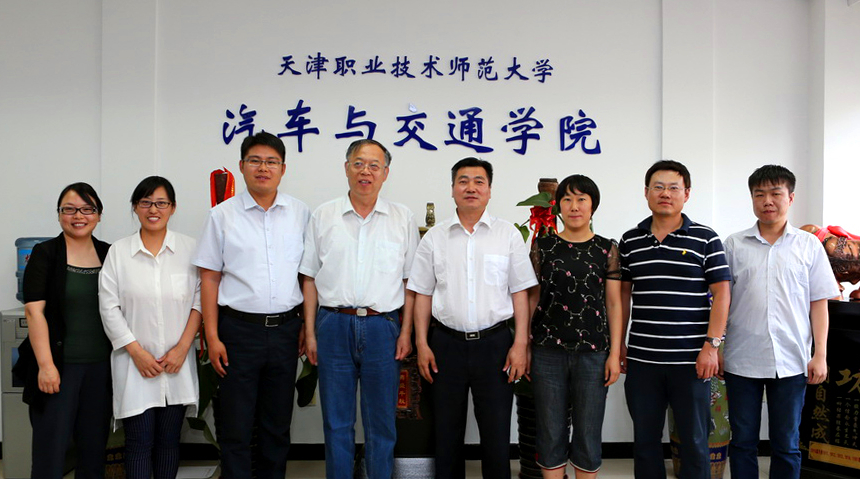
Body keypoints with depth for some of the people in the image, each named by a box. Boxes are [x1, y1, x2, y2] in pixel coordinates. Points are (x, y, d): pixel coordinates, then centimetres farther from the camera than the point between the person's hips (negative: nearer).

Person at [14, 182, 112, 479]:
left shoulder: (109, 254, 8)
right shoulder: (45, 254, -3)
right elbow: (34, 310, -9)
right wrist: (45, 365, -16)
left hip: (101, 366, 4)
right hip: (59, 366, -3)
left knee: (94, 448, 9)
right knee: (51, 448, -1)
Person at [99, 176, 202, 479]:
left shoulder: (189, 248, 2)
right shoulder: (118, 252, 1)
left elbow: (200, 299, 0)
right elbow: (109, 307, -1)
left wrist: (182, 347, -7)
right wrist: (137, 352, -8)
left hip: (177, 361, 1)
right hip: (135, 362, -1)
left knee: (169, 440, 9)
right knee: (140, 441, -1)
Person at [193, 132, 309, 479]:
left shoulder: (300, 214, 6)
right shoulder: (223, 215, 1)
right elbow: (209, 279, 1)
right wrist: (212, 337, -5)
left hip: (285, 329, 2)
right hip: (239, 329, -2)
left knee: (278, 424, 13)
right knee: (235, 427, 4)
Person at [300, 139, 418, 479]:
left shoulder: (402, 219, 5)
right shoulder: (323, 216, 7)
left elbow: (411, 281, 6)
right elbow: (310, 278, 8)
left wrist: (406, 331, -1)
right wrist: (310, 332, 3)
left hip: (383, 326, 0)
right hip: (334, 325, 1)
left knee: (381, 421, 8)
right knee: (336, 421, 9)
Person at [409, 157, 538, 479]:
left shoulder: (509, 235, 3)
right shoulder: (435, 237, 6)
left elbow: (520, 294, 2)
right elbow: (423, 294, 7)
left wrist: (520, 345, -4)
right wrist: (422, 344, 1)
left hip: (495, 343, -1)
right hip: (447, 343, 2)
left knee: (496, 432, 4)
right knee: (447, 431, 11)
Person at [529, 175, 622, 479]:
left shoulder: (607, 249, 4)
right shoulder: (544, 246, 5)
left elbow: (614, 304, 3)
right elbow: (533, 297, 7)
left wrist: (614, 353, -2)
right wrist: (524, 346, 3)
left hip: (592, 351, 0)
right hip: (548, 349, 1)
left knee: (588, 434, 7)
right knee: (550, 433, 7)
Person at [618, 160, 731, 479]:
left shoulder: (705, 239, -1)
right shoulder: (630, 241, 8)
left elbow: (721, 293, -4)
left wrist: (712, 345, -11)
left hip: (690, 360, -3)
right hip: (641, 359, 3)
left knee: (694, 439, 7)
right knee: (645, 438, 12)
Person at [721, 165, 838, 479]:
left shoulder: (809, 246, 5)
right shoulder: (734, 245, 5)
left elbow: (819, 304, 5)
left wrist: (820, 355, 0)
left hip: (791, 361, 0)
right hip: (742, 359, 0)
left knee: (786, 445, 9)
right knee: (742, 443, 8)